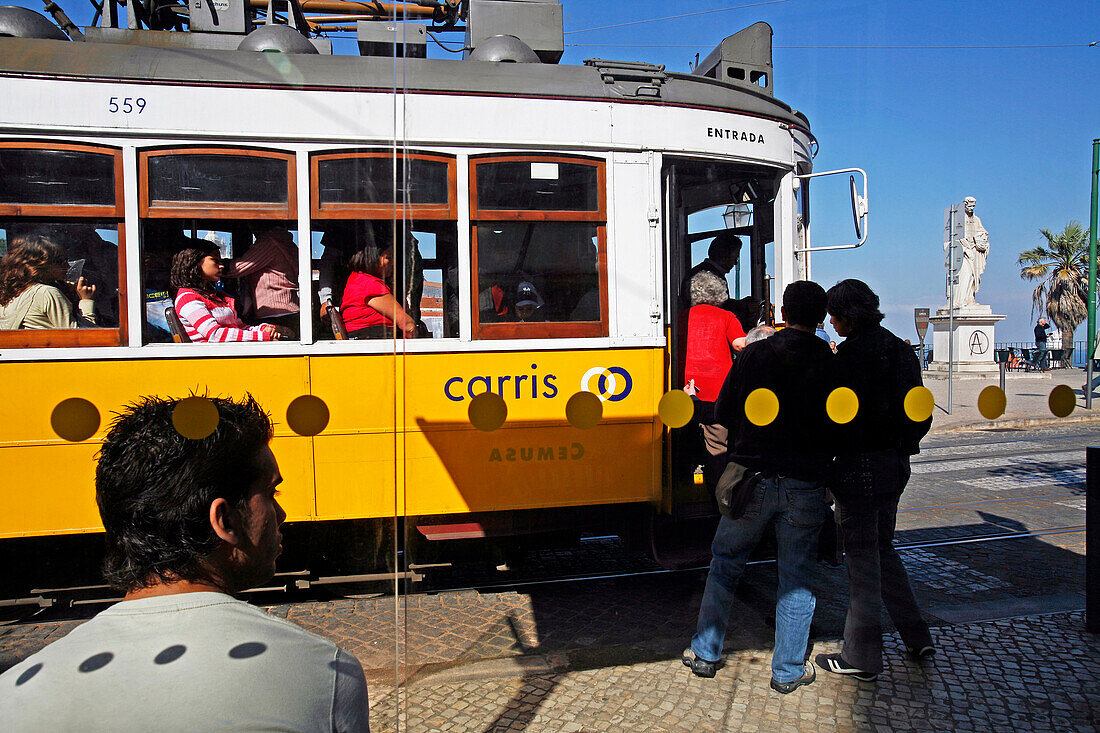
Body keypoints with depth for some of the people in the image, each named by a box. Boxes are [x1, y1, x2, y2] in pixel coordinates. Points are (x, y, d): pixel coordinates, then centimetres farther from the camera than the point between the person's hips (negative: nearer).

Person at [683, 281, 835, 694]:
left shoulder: (754, 354, -3)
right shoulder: (831, 362, -5)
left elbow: (723, 413, 3)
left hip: (752, 478, 1)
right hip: (806, 487, 0)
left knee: (725, 565, 17)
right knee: (797, 579, 12)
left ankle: (705, 654, 24)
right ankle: (788, 672, 21)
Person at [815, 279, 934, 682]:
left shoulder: (853, 352, -15)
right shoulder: (900, 348, 11)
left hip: (860, 467, -9)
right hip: (895, 464, 9)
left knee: (862, 557, 0)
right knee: (883, 550, 22)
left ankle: (862, 656, 10)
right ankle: (917, 636, 27)